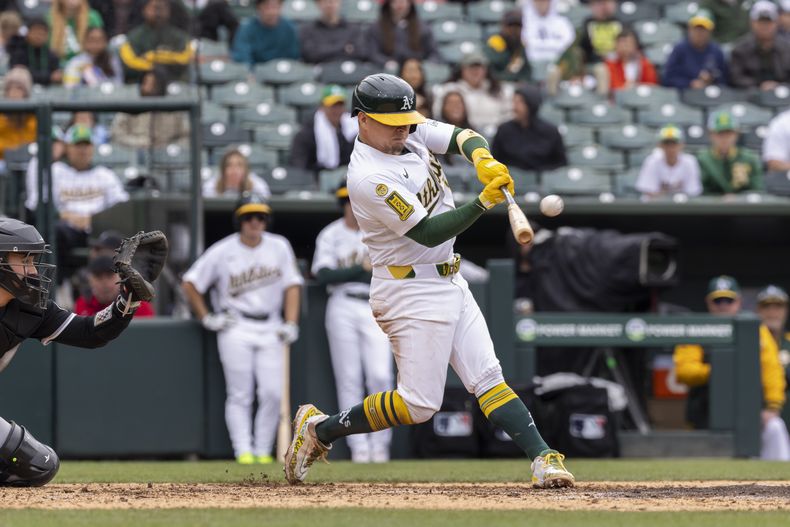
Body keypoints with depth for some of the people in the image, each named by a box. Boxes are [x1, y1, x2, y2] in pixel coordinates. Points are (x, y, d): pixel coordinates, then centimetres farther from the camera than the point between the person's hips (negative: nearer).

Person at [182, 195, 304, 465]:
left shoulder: (279, 247, 5)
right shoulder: (222, 252, -2)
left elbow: (292, 286, 6)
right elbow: (190, 284, 4)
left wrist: (290, 325, -4)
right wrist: (207, 319, 0)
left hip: (270, 329, 2)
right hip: (236, 330, -2)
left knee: (273, 392, -7)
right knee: (240, 396, -5)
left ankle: (263, 450, 2)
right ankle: (243, 451, -4)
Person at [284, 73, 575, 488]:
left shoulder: (412, 133, 4)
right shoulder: (369, 179, -22)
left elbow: (462, 137, -2)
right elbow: (427, 233, -22)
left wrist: (482, 159, -25)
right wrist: (484, 202, -30)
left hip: (450, 282, 9)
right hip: (412, 293, -9)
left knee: (487, 377, 1)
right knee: (419, 404, -7)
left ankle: (542, 459, -6)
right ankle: (319, 429, 7)